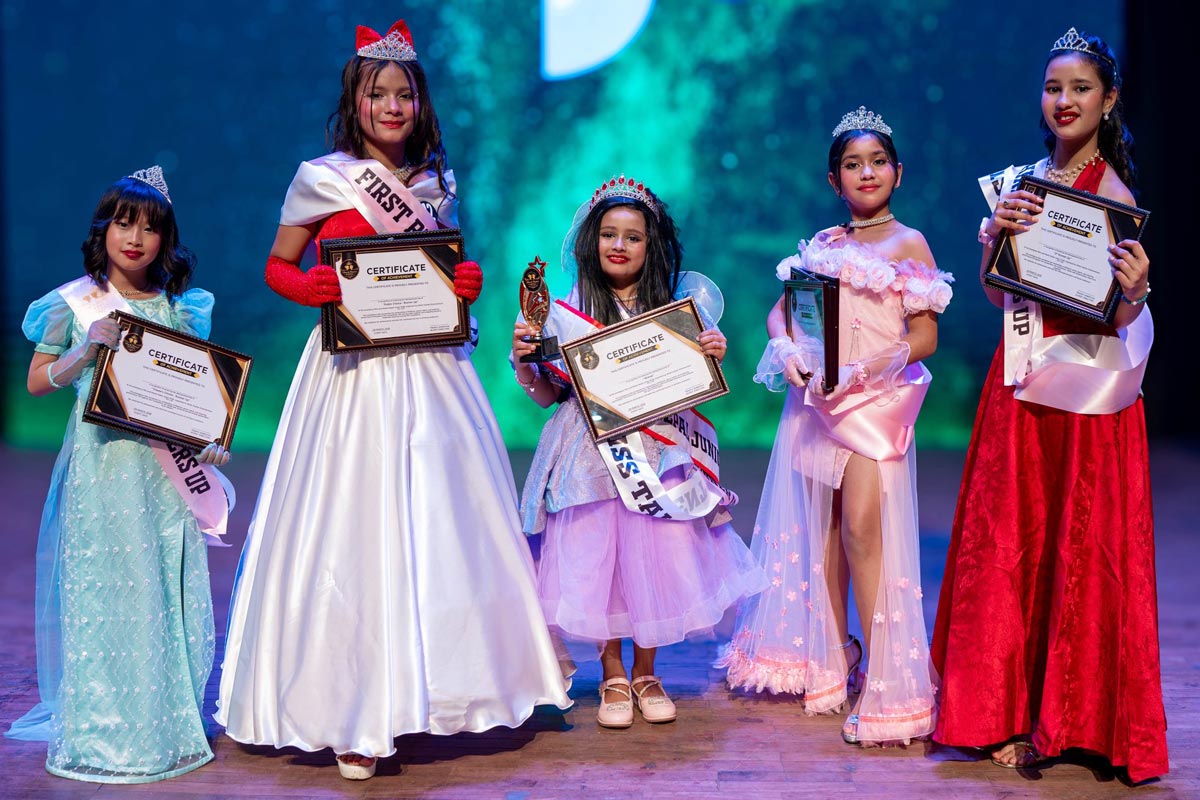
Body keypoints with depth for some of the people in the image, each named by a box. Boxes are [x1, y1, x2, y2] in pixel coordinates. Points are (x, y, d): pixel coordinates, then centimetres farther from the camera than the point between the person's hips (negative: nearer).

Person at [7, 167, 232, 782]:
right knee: (107, 591, -1)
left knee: (172, 590, 6)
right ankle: (105, 734, 11)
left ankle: (168, 726, 19)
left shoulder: (179, 308, 8)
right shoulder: (75, 303, -1)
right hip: (102, 465, -3)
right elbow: (37, 381, 3)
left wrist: (209, 442, 0)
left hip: (167, 470, 3)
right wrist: (88, 351, -13)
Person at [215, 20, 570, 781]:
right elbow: (277, 266, 5)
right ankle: (355, 716, 3)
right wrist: (308, 286, -15)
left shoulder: (438, 184, 11)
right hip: (352, 374, -4)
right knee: (352, 533, -4)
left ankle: (439, 686, 20)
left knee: (441, 526, 6)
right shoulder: (320, 179, -1)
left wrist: (467, 285, -2)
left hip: (432, 371, 4)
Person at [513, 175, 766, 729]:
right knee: (595, 558, 1)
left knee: (656, 559, 4)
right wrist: (522, 360, -11)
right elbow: (545, 394, 6)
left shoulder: (675, 309, 4)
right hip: (594, 457, -1)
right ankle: (613, 680, 20)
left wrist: (712, 357, -11)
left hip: (659, 453, 1)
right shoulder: (567, 313, 2)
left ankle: (646, 676, 23)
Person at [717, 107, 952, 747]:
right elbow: (781, 310, 13)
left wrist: (863, 371, -19)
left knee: (863, 528, -15)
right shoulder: (821, 244, 14)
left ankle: (884, 677, -9)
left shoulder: (909, 244, 0)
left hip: (878, 399, -5)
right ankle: (830, 662, 20)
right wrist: (789, 352, -9)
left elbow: (925, 338, -6)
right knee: (824, 530, 8)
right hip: (815, 398, 5)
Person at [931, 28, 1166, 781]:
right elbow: (998, 293, 8)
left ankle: (1074, 721, 13)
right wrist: (995, 233, -9)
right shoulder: (1022, 183, 10)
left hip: (1087, 388, -6)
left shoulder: (1113, 193, -7)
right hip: (1022, 383, 6)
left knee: (1080, 549, 0)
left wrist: (1135, 289, -33)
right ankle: (1012, 710, 19)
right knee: (1009, 543, 8)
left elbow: (1115, 315, -12)